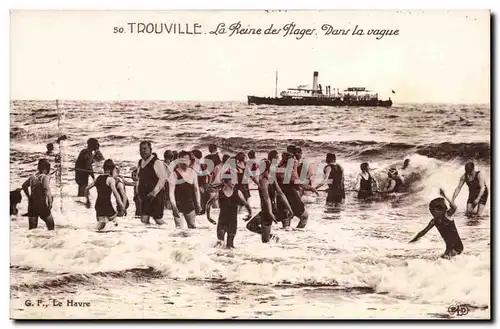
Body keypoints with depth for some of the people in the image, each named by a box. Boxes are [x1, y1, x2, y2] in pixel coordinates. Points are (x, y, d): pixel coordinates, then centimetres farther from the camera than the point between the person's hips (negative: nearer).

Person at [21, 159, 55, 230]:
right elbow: (46, 189, -27)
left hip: (32, 204, 5)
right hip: (42, 205, -5)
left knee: (32, 227, 9)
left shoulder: (32, 177, 5)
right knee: (50, 225, 12)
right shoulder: (45, 177, -13)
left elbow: (24, 185, 18)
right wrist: (50, 202, -21)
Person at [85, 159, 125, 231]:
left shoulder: (98, 178, 14)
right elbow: (115, 193, -18)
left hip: (98, 204, 6)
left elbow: (87, 189, 18)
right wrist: (122, 205, -19)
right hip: (106, 204, -6)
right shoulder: (110, 179, -6)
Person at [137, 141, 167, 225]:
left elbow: (163, 178, -16)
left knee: (158, 219, -6)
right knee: (144, 219, 3)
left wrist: (154, 191, -21)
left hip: (156, 196, -7)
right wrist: (138, 190, 11)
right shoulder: (140, 163, 13)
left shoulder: (156, 162, -10)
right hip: (144, 196, 7)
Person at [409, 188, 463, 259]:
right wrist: (414, 240, 16)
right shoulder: (434, 221, 1)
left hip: (458, 246, -7)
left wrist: (445, 196, -42)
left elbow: (454, 207, -37)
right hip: (449, 247, 7)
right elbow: (424, 231, 12)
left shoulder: (446, 215, -17)